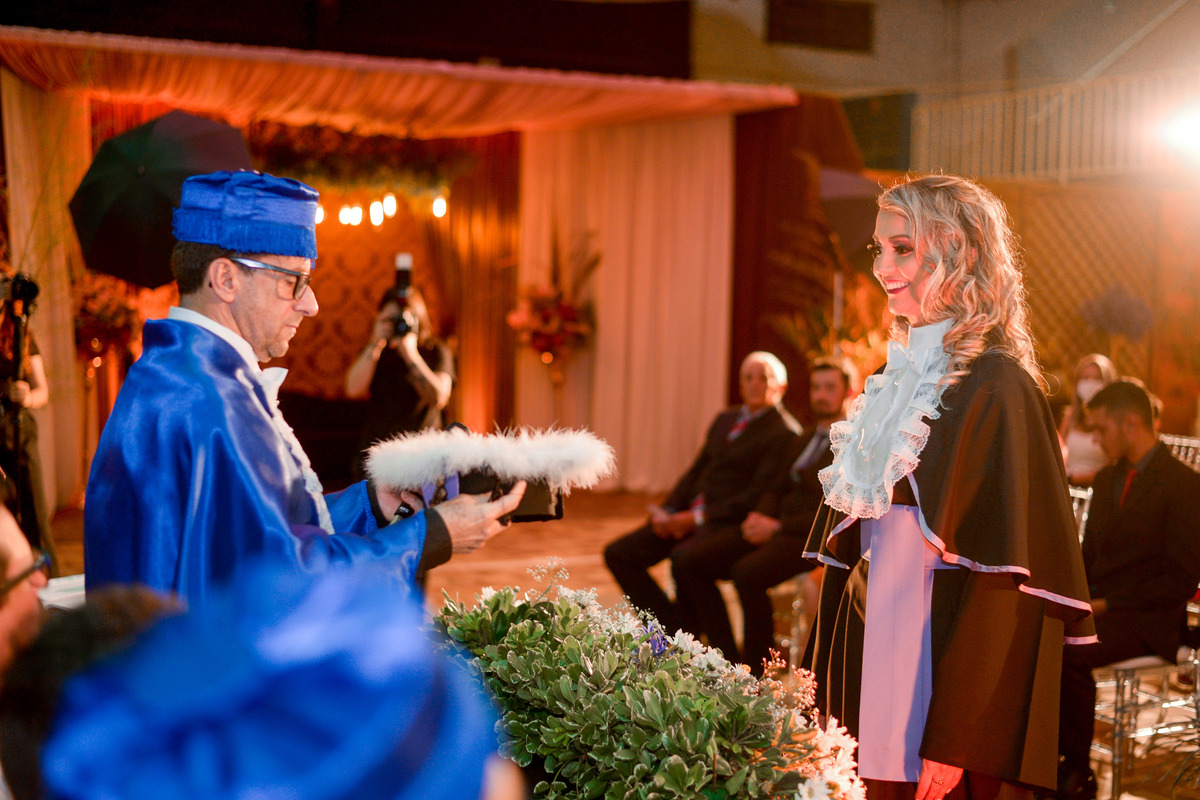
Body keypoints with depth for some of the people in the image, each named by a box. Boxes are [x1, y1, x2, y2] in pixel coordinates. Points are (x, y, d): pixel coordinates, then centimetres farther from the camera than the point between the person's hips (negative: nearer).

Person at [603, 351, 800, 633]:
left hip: (728, 523, -8)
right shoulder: (725, 420, 21)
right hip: (688, 515, 8)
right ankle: (670, 630, -5)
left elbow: (757, 495, -13)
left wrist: (697, 517, -17)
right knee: (618, 554, -6)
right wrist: (668, 511, 2)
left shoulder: (786, 434, -6)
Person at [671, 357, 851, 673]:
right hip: (773, 527, 9)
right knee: (688, 561, -10)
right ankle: (727, 662, -8)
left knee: (747, 572, -36)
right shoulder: (802, 441, 26)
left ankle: (756, 676, -20)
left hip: (812, 538, -8)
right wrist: (760, 517, -2)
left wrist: (778, 527, -17)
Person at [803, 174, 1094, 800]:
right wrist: (824, 689, 13)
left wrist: (957, 741, -21)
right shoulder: (894, 379, 10)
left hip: (938, 665, -7)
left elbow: (1007, 576, -18)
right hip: (867, 660, 7)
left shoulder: (996, 388, -13)